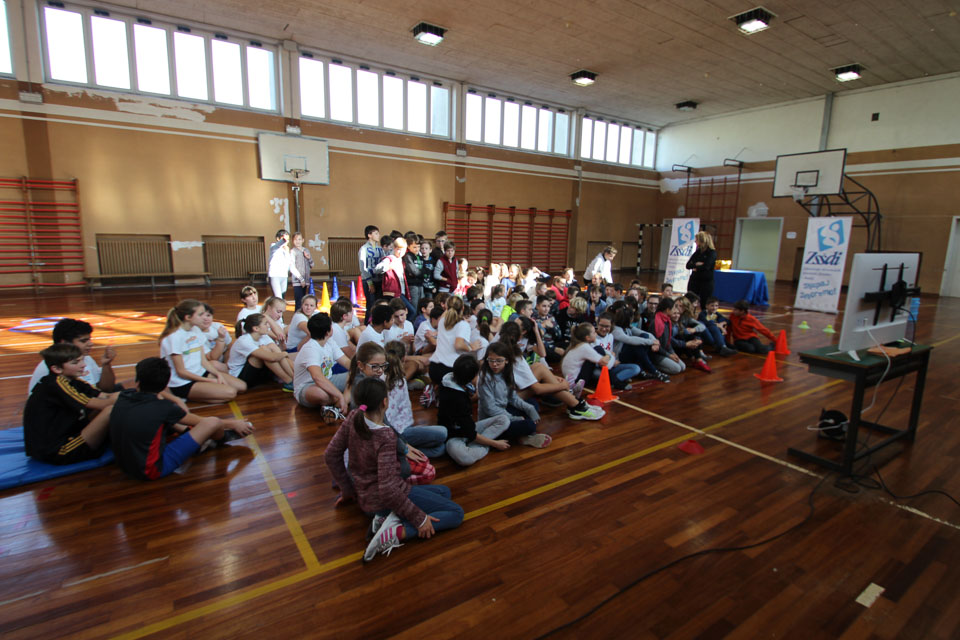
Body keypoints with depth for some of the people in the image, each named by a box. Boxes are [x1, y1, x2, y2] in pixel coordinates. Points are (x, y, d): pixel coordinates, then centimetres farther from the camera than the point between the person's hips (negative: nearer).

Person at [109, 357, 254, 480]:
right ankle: (223, 438, 21)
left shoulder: (123, 396, -6)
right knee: (213, 423, -12)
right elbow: (200, 421, -6)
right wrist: (233, 423, 6)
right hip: (153, 470, -7)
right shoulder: (163, 408, -21)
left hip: (124, 463, 7)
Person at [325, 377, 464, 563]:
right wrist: (420, 518, -19)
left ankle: (388, 519, 1)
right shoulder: (386, 437, -28)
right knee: (456, 513, -3)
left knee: (444, 492, 21)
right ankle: (397, 532, -15)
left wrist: (348, 490, 13)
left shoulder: (353, 418, -8)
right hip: (384, 502, -8)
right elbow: (388, 489, -29)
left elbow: (331, 455, 1)